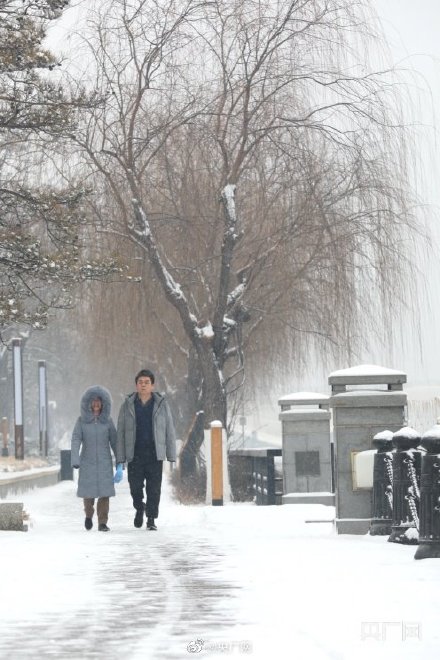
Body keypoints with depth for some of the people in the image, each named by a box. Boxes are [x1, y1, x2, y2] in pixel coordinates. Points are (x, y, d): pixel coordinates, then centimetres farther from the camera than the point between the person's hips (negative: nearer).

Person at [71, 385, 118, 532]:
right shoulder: (82, 420, 0)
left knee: (104, 492, -7)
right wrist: (75, 460, -18)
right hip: (87, 462, -1)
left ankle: (102, 522, -3)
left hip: (104, 462, 1)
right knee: (89, 492, 2)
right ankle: (89, 514, 30)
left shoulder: (107, 420, 3)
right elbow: (76, 440, -6)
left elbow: (114, 441, 6)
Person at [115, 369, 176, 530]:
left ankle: (151, 519, 6)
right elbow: (120, 433, 5)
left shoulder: (162, 404, 4)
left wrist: (171, 456, -1)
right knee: (135, 487, 1)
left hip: (155, 455, 0)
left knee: (154, 488, -3)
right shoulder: (128, 405, 4)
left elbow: (169, 431, 5)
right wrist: (120, 459, -1)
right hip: (134, 454, 0)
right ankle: (139, 508, 30)